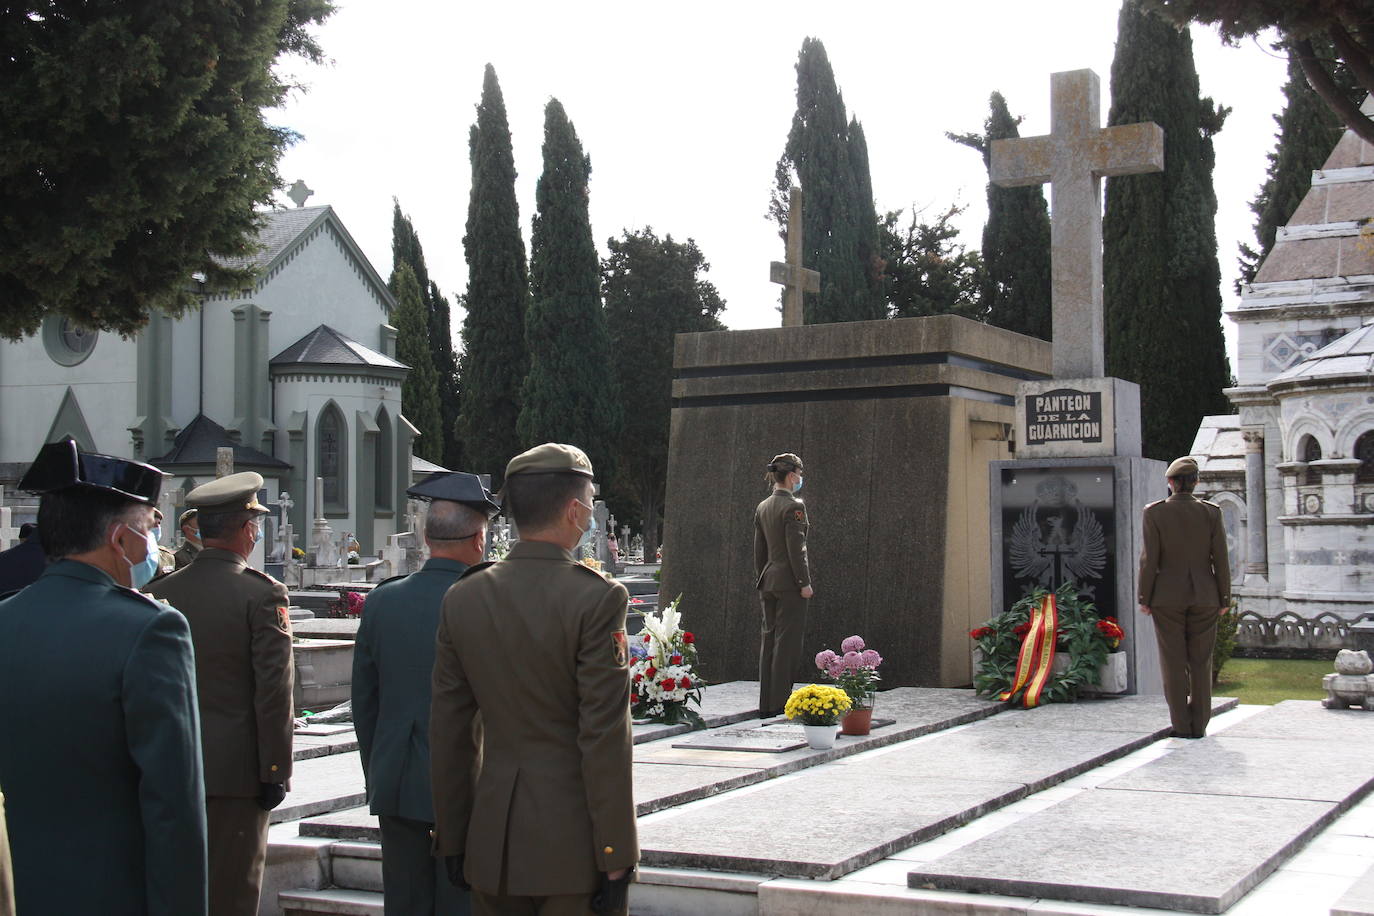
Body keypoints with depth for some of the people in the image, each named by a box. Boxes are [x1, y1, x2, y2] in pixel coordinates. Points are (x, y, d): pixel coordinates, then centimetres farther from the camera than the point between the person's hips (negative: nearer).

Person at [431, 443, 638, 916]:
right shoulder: (597, 598, -14)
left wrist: (452, 838, 14)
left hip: (492, 839, 5)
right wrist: (615, 858, -8)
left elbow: (448, 730, 6)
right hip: (572, 841, -5)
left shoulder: (462, 597, 2)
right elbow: (604, 739, -15)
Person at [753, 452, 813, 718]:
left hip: (768, 580, 8)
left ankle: (766, 704, 14)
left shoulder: (762, 507, 11)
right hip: (790, 581, -8)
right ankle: (780, 704, -2)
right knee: (787, 641, -3)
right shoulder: (793, 506, -12)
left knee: (769, 639, 10)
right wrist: (804, 583, -12)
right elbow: (796, 548, -16)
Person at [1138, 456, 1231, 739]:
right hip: (1204, 596, 2)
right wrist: (1224, 599, 7)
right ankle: (1199, 725, 10)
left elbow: (1149, 559, -7)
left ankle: (1182, 725, 5)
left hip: (1167, 596, -2)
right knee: (1200, 662, 9)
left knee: (1174, 663, 5)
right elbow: (1221, 560, -1)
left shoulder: (1154, 513, -7)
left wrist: (1144, 599, -1)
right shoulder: (1211, 512, -2)